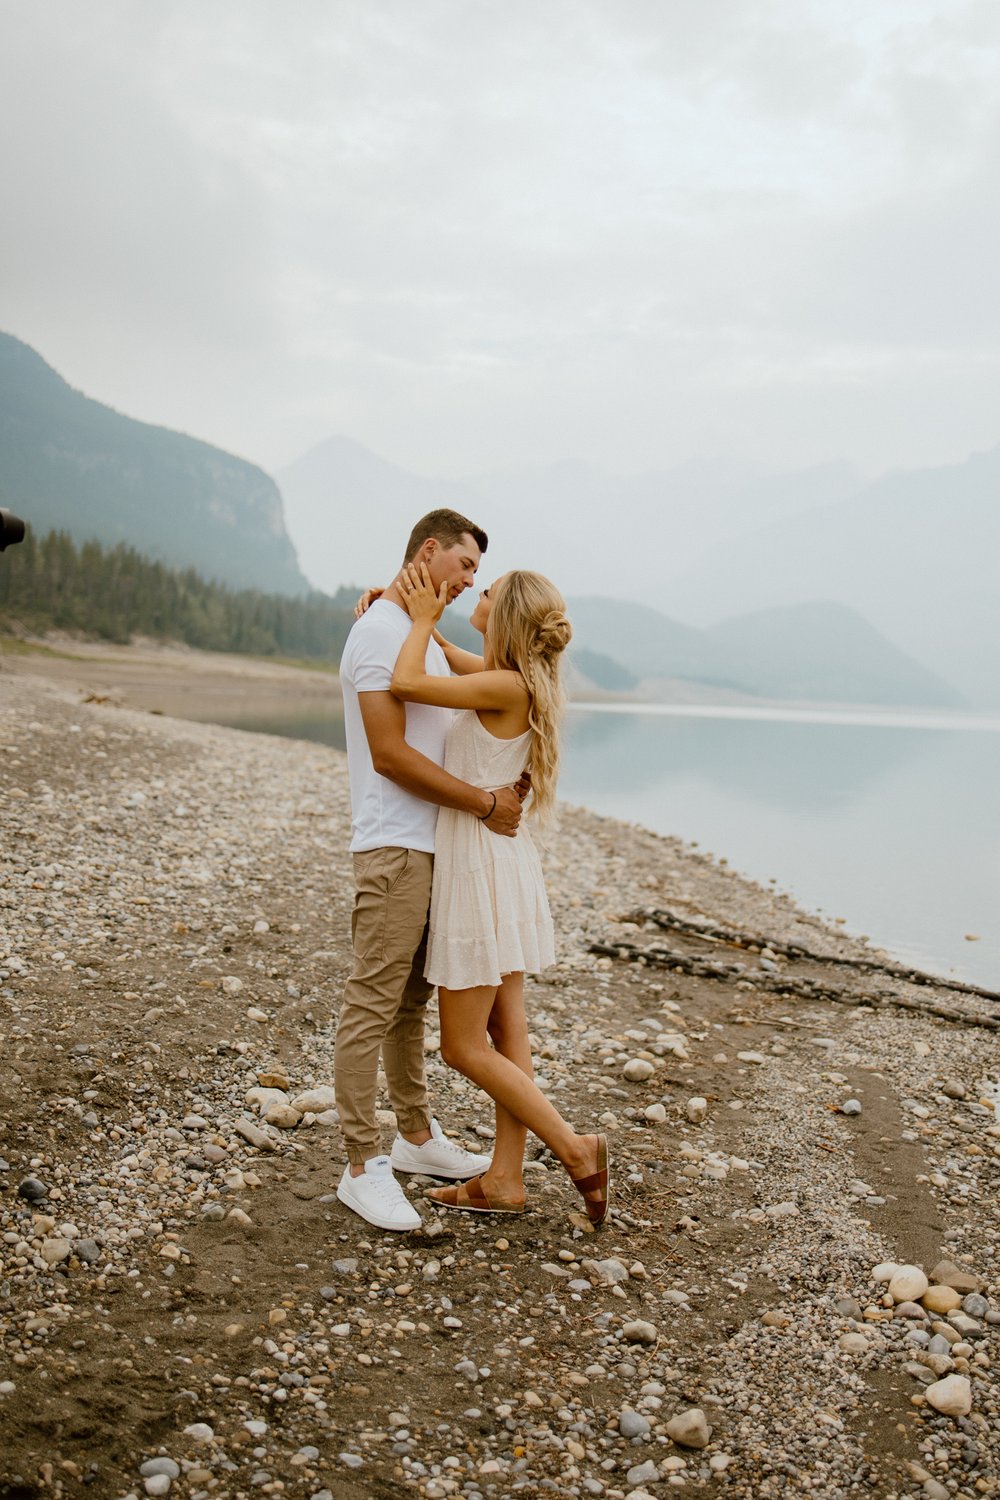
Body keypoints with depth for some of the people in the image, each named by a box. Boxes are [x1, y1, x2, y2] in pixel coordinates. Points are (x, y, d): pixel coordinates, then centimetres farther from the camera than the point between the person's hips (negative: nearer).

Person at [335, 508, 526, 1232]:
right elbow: (390, 753, -21)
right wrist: (484, 803, -17)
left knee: (412, 1000, 17)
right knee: (373, 1006, -4)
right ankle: (363, 1167, 4)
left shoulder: (422, 634, 19)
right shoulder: (380, 631, -13)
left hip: (432, 846, 10)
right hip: (393, 847, -10)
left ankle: (417, 1136, 29)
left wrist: (504, 791, 7)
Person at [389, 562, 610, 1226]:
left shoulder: (506, 686, -19)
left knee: (465, 1046, 1)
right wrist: (414, 611, 11)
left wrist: (424, 616, -10)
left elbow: (406, 682, -25)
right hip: (503, 857, 9)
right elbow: (449, 657, 25)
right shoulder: (516, 678, 7)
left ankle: (575, 1148, 8)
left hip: (482, 865, -9)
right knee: (506, 1032, 12)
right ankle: (506, 1179, 21)